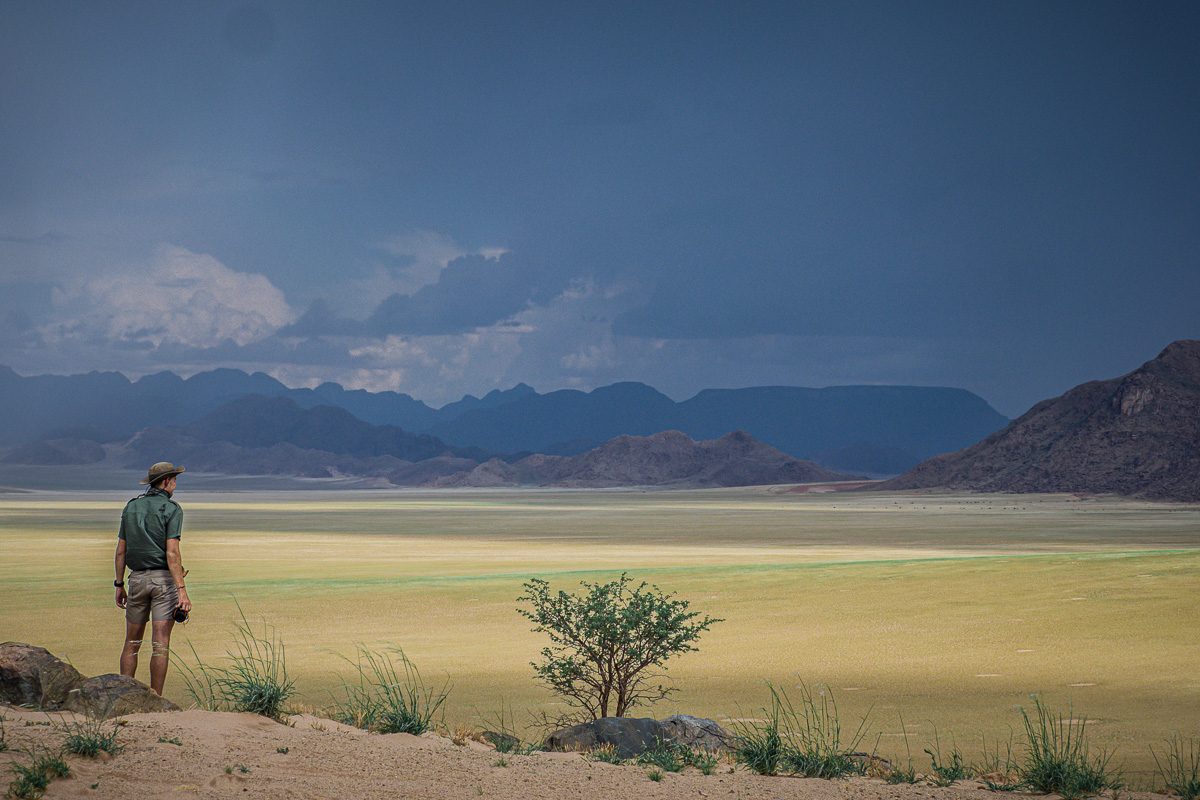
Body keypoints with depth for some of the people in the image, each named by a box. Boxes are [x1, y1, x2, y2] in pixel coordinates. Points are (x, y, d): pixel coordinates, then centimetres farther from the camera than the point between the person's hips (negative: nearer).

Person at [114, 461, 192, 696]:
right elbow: (172, 553, -16)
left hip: (138, 579, 5)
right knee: (160, 644, -3)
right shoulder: (172, 509, -7)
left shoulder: (131, 507, 9)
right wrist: (182, 590, -19)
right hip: (164, 579, -4)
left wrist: (119, 585, 15)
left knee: (132, 643, 12)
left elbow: (121, 550, 8)